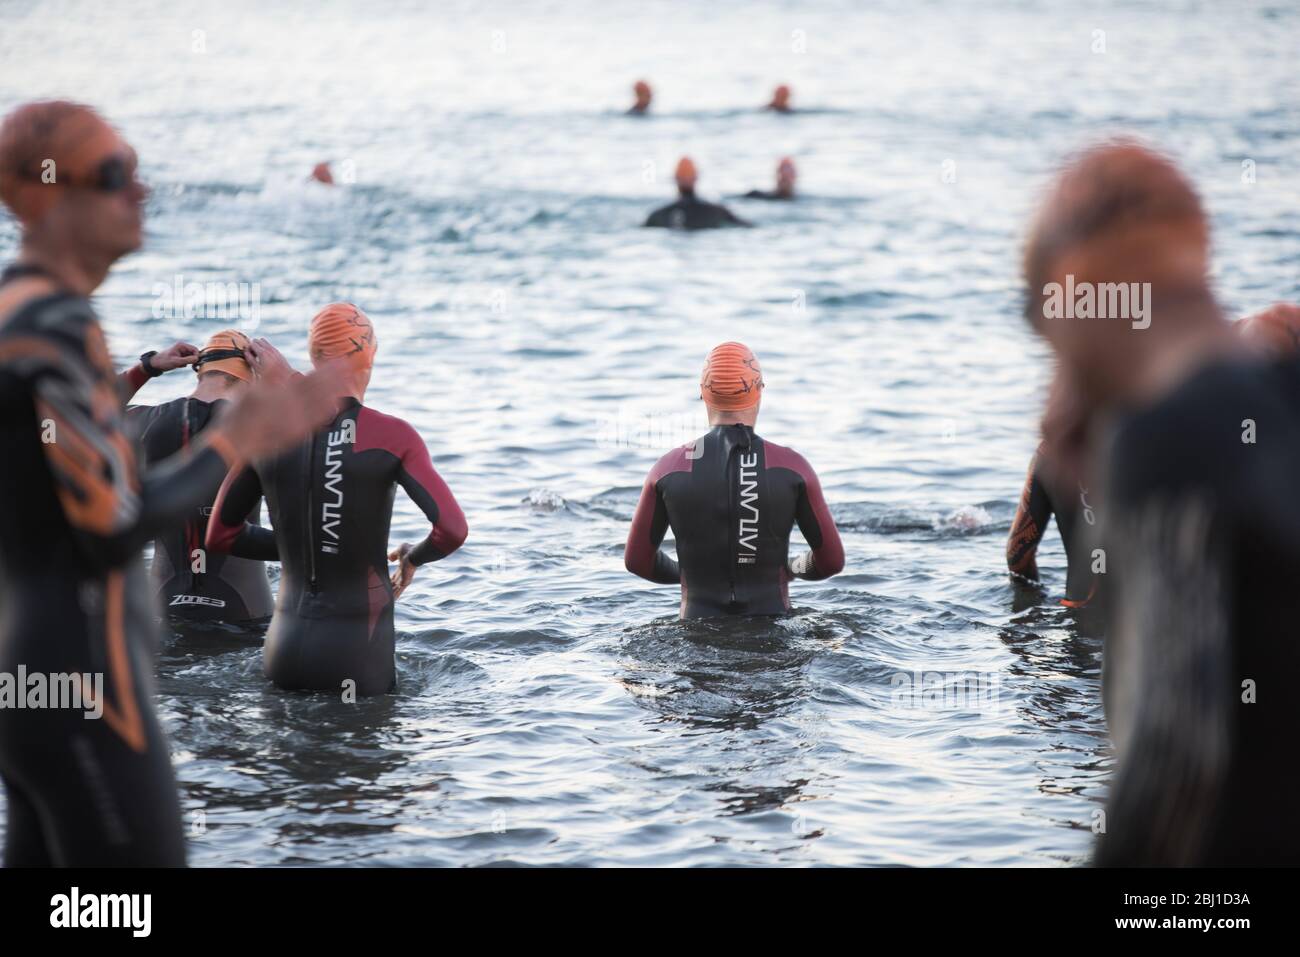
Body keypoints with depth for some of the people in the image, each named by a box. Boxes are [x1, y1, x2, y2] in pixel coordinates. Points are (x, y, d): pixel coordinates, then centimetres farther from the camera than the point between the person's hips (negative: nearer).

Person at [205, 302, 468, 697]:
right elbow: (452, 530, -15)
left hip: (285, 646, 4)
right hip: (358, 656, -4)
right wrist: (412, 557, 7)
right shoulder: (392, 436, -8)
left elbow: (219, 536, 13)